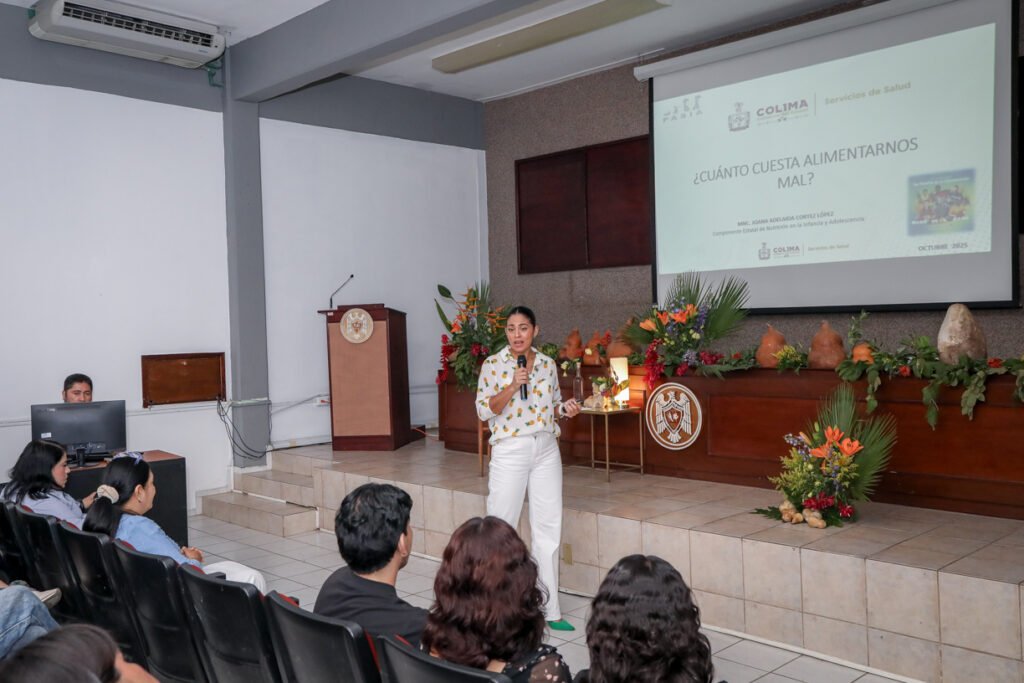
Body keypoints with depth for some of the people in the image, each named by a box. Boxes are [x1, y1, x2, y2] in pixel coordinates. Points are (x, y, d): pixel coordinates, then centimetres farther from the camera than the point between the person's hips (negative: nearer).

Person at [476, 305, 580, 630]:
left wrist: (565, 409, -6)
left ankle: (550, 609, 15)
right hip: (510, 451, -4)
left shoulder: (548, 364, 6)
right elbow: (484, 411, -8)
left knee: (548, 527, 6)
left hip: (546, 450, 4)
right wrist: (511, 387, -20)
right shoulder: (493, 365, -5)